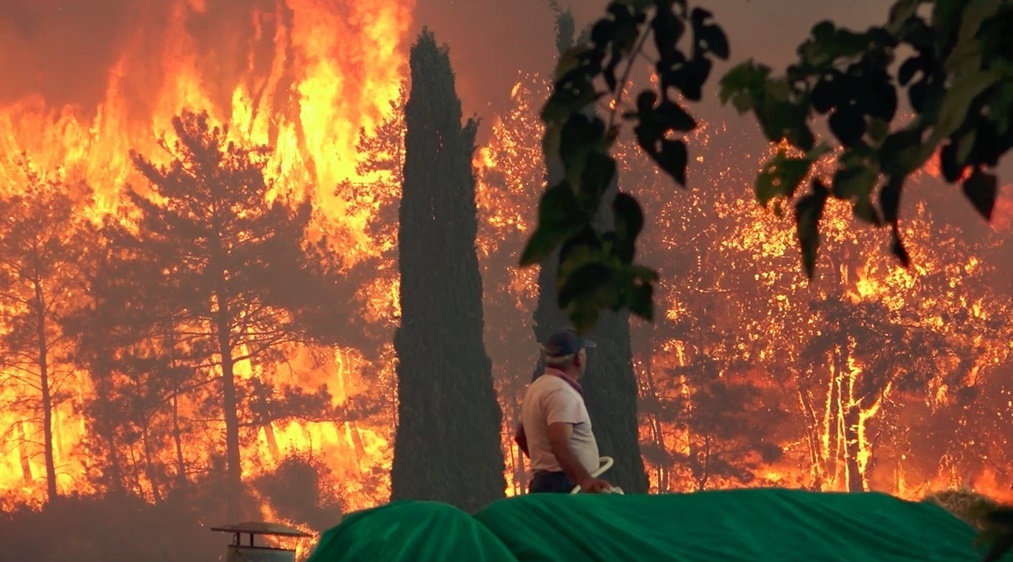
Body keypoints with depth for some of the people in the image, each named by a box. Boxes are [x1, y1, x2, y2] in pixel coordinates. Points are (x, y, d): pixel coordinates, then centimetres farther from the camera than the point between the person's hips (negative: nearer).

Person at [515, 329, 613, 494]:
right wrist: (585, 479, -41)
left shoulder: (538, 387, 17)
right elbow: (559, 444, -30)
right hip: (564, 486, -10)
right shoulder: (561, 392, -15)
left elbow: (522, 436, 29)